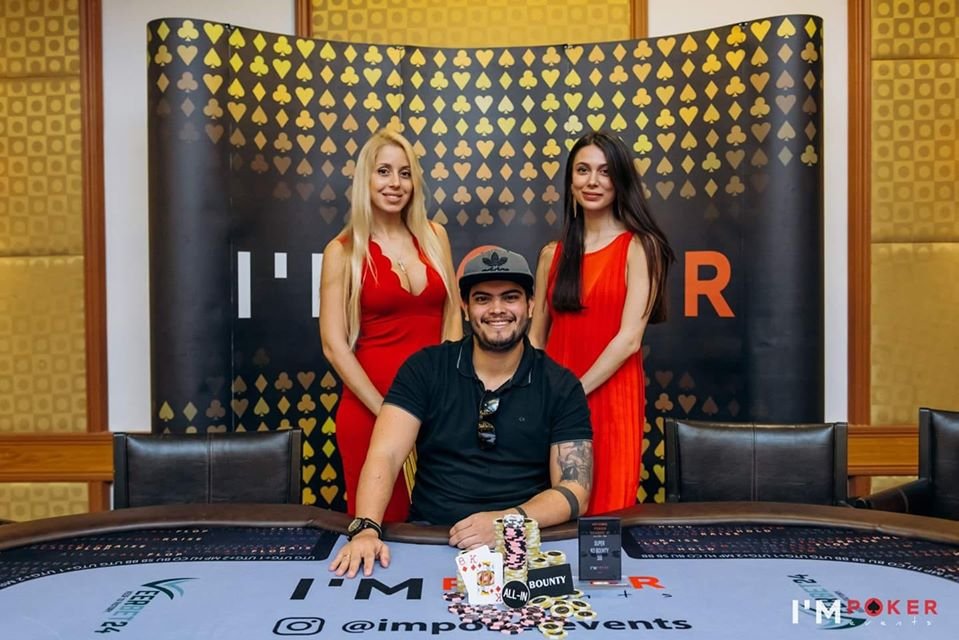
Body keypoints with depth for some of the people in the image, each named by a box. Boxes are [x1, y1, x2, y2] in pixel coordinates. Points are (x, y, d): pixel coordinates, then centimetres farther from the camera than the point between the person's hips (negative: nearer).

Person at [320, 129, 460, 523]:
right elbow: (334, 345, -6)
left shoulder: (434, 236, 8)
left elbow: (452, 317, 9)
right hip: (371, 406, -3)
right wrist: (385, 410, -11)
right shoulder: (343, 251, -2)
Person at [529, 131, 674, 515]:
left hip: (610, 397, -3)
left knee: (606, 508, 5)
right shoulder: (553, 254, 10)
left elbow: (629, 339, -10)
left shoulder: (639, 247, -2)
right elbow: (536, 336, 12)